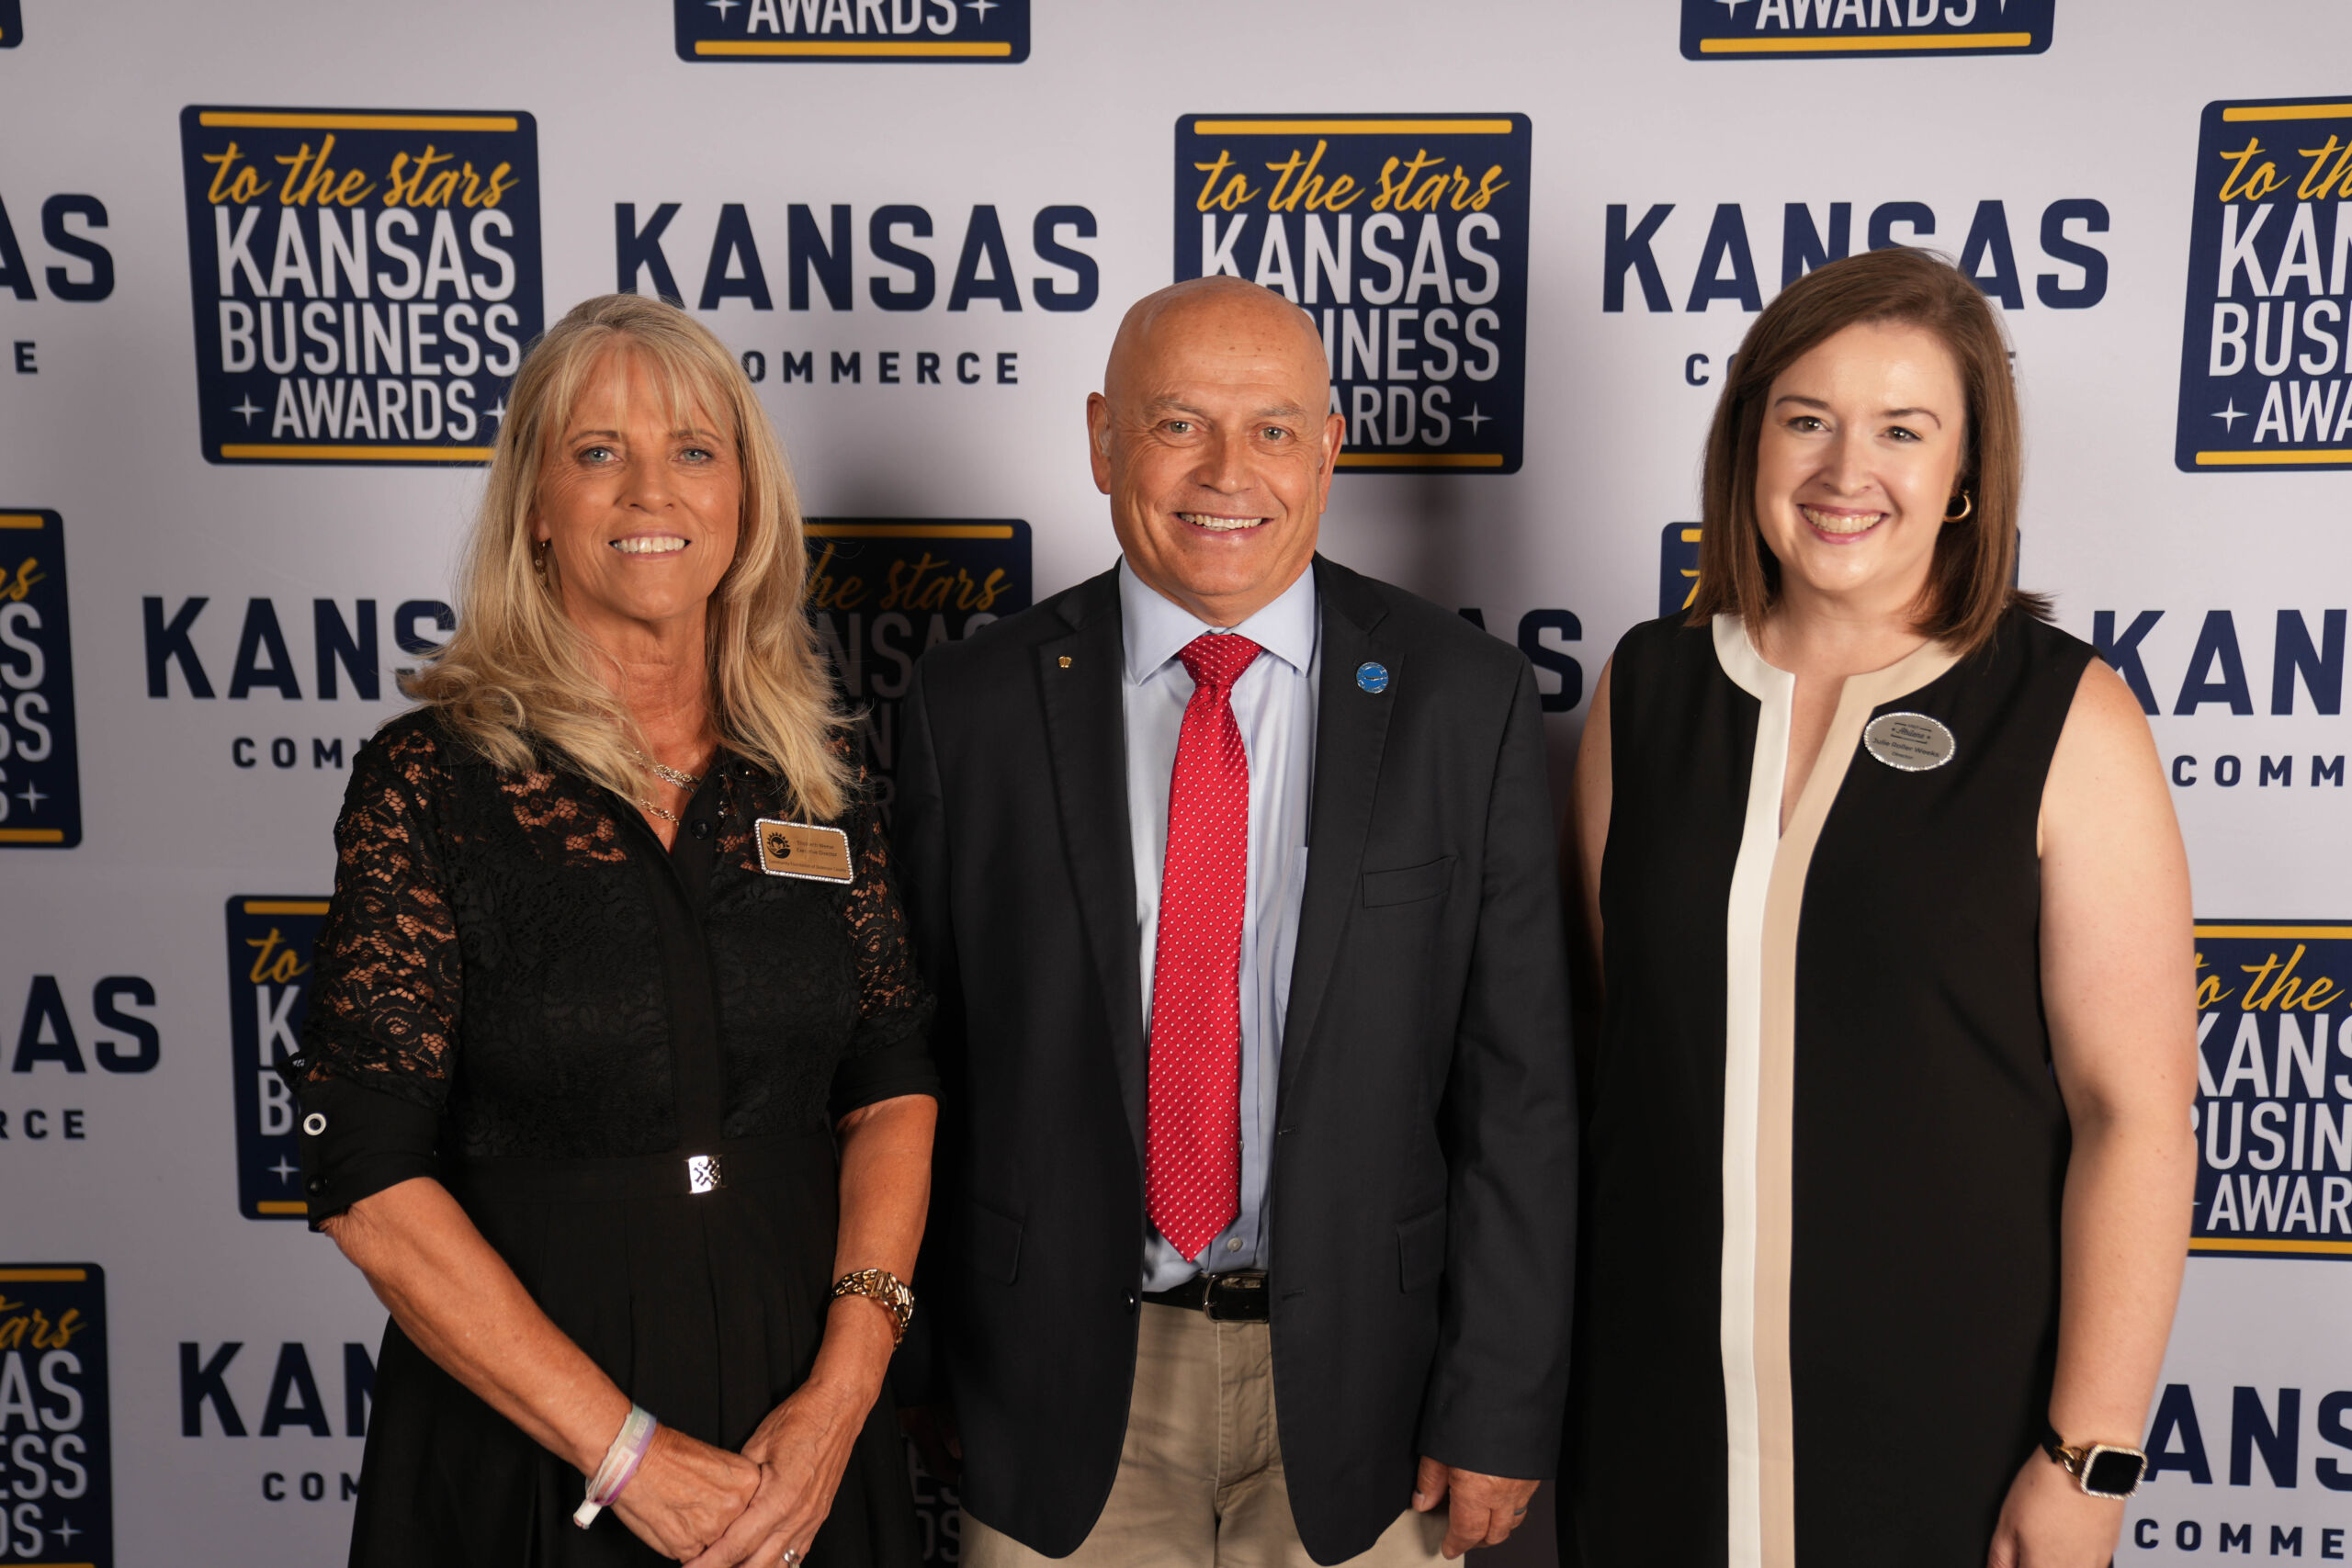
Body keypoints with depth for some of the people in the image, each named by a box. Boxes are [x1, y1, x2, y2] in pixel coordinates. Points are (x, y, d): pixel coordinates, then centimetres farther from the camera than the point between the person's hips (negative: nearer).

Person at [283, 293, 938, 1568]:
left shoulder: (811, 779, 1)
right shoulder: (429, 778, -9)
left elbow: (892, 1085, 0)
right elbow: (371, 1183, -13)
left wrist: (843, 1388, -13)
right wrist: (624, 1449, -15)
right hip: (522, 1439, -3)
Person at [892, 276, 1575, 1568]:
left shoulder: (1464, 698, -5)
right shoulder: (972, 706, -4)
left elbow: (1518, 1082, -4)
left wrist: (1499, 1408, -5)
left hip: (1354, 1376, 0)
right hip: (1060, 1393, 1)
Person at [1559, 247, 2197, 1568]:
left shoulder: (2068, 722, -9)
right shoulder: (1648, 688, 0)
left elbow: (2135, 1111, -10)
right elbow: (1614, 1022, 6)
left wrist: (2088, 1459, -12)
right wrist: (1547, 1348, 5)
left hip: (1953, 1414, -2)